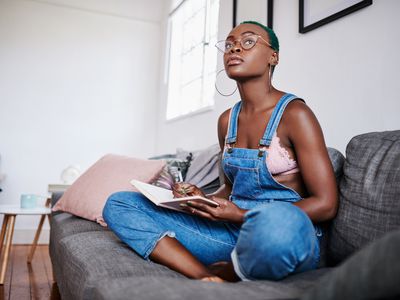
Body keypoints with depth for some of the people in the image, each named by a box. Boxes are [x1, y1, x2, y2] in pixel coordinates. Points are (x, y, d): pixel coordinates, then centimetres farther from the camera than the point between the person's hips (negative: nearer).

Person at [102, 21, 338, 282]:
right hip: (231, 232, 6)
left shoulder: (294, 113, -9)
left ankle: (219, 273, -10)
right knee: (118, 204, -2)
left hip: (287, 236, -5)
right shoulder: (227, 120, 10)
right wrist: (205, 200, -3)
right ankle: (206, 277, -19)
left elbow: (326, 204, -11)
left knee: (276, 220, -44)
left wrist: (242, 215, -15)